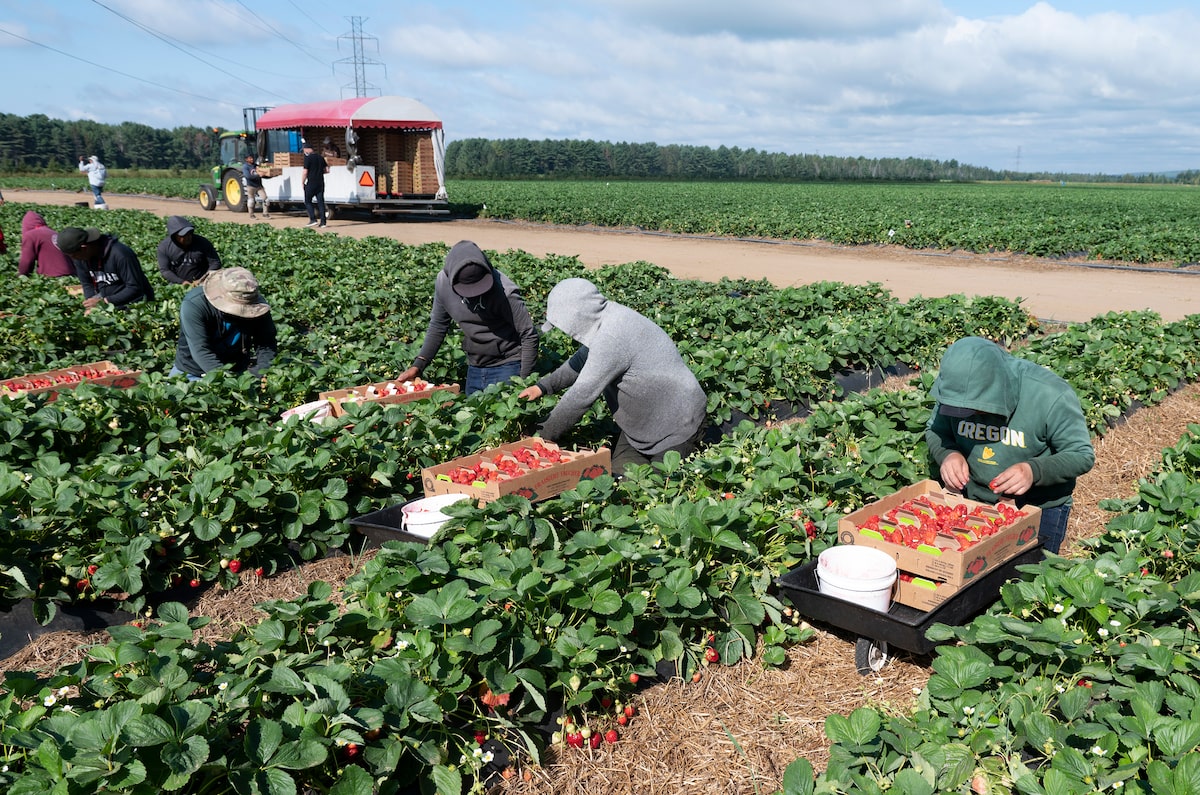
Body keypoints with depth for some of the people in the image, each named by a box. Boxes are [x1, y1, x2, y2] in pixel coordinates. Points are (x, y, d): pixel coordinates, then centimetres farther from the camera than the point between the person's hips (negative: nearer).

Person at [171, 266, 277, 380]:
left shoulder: (256, 306, -19)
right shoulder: (193, 304, -31)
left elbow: (266, 345, -18)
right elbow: (200, 350, -37)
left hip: (237, 371, 2)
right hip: (193, 373, -1)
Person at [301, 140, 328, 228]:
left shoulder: (308, 158, -10)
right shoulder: (320, 157, 9)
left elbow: (305, 172, -14)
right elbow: (327, 170, 11)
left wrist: (303, 183, -2)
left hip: (311, 184, -6)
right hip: (320, 183, 6)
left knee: (307, 201, 7)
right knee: (320, 202, 5)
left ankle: (313, 219, -4)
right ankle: (323, 221, 1)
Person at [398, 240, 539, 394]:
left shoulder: (503, 291, -25)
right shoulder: (443, 281, -9)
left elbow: (529, 335, -17)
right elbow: (438, 325, 6)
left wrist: (524, 380, -16)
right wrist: (418, 366, 2)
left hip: (507, 369, -5)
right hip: (474, 369, 5)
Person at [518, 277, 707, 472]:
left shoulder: (612, 336, -30)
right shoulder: (605, 322, 1)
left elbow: (582, 395, -27)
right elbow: (583, 360, 20)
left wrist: (542, 436, -17)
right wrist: (543, 386, 10)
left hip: (676, 423, -9)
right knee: (619, 474, 1)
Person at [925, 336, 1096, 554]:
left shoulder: (1051, 396, -27)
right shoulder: (956, 387, -17)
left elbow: (1082, 455, -17)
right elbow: (935, 430, 1)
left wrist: (1035, 471, -35)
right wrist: (947, 454, -22)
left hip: (1038, 511, -3)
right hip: (971, 502, 4)